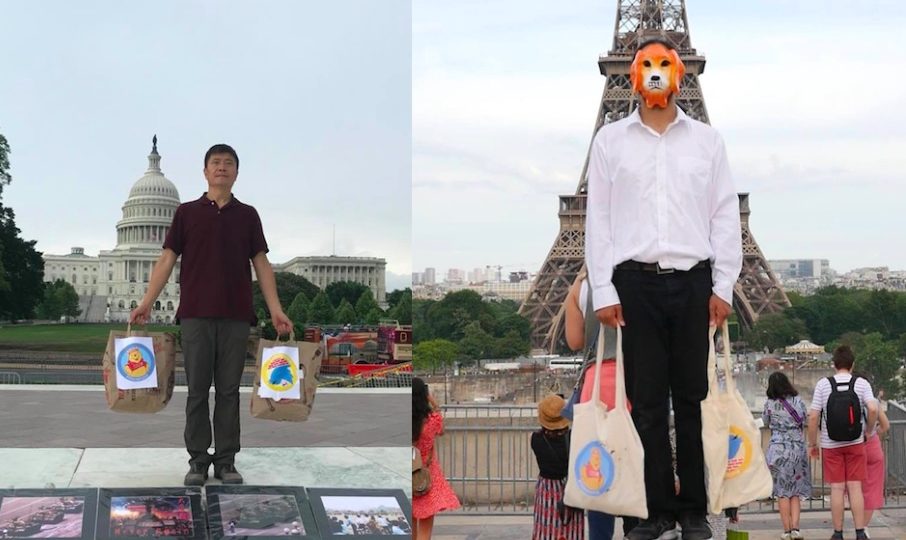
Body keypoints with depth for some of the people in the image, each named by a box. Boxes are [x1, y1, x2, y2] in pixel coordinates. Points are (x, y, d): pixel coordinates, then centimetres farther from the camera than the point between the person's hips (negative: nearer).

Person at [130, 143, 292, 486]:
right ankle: (198, 460, 10)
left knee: (229, 390, 4)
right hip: (195, 314, -1)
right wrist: (146, 303, -6)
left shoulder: (247, 215, 9)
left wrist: (276, 311, -3)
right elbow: (167, 259, 3)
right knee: (197, 390, 2)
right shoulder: (187, 212, 6)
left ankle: (226, 461, 11)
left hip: (236, 316, 1)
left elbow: (261, 264, 6)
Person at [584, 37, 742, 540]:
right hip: (636, 283, 0)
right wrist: (603, 291, -2)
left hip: (693, 282, 0)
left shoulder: (707, 139, 8)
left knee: (691, 399, 5)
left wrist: (723, 286, 0)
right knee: (647, 402, 3)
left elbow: (725, 215, 6)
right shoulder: (610, 139, 6)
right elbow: (597, 218, 4)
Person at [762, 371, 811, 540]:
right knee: (795, 492, 8)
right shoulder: (798, 401, 1)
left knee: (782, 492, 4)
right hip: (798, 448, 2)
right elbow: (804, 423, 5)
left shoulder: (769, 404, -4)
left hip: (777, 449, -2)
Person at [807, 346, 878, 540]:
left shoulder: (823, 384, -4)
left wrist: (812, 444, 3)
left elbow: (813, 417, -7)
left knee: (837, 489, 5)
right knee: (855, 488, 5)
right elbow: (873, 409, -18)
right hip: (855, 444, 0)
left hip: (831, 445, 0)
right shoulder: (861, 383, -4)